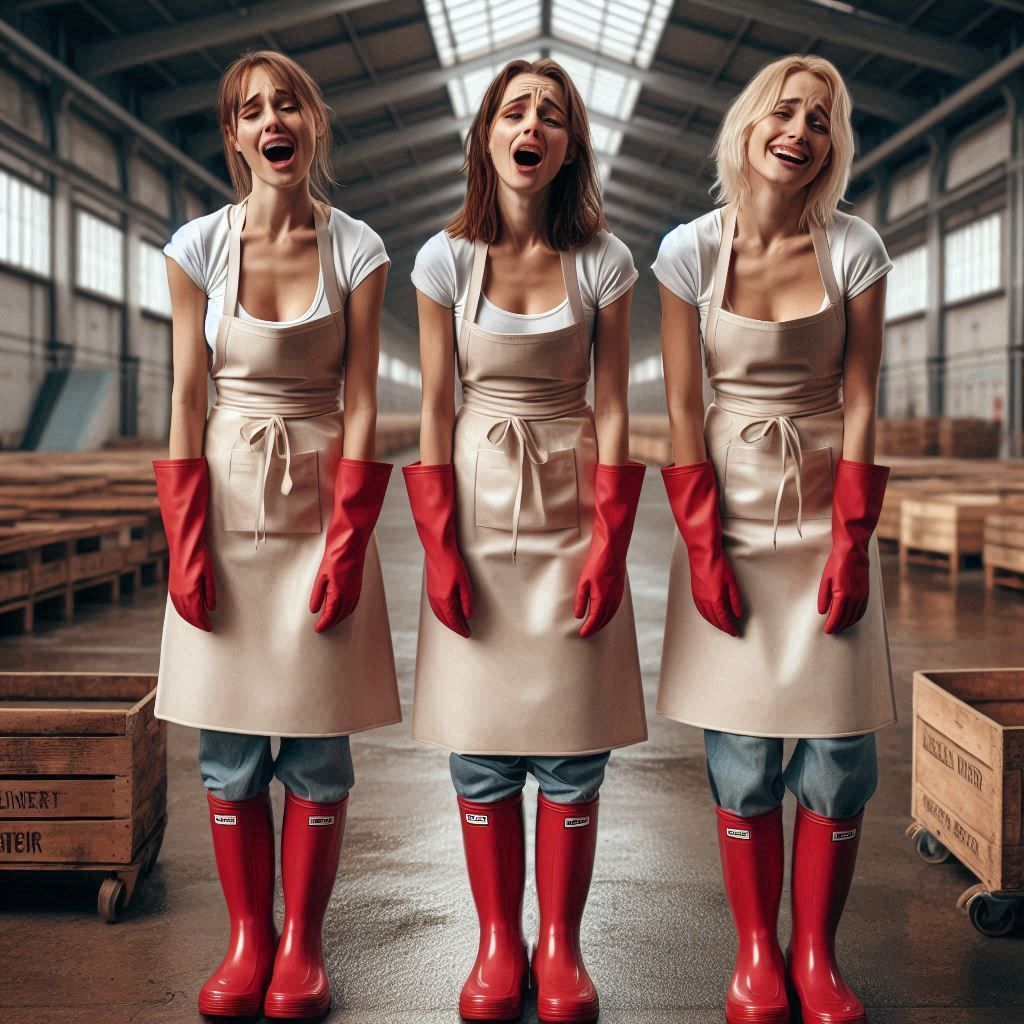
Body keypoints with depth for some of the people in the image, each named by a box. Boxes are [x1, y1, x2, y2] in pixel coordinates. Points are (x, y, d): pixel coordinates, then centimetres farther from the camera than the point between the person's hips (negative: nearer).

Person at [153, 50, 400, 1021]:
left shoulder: (356, 250, 0)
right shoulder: (198, 246, 1)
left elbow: (361, 404, -2)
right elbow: (187, 400, 2)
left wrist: (347, 542, -9)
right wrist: (186, 541, -5)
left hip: (321, 504, -1)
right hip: (226, 504, 1)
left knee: (317, 749, 3)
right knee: (228, 749, 5)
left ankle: (301, 944, 19)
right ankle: (246, 940, 21)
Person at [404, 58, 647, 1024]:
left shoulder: (602, 262, 1)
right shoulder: (447, 259, 1)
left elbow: (612, 410, 1)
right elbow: (435, 410, 1)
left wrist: (610, 545, -6)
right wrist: (440, 549, -5)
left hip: (571, 510, 0)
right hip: (478, 507, 0)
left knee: (573, 749, 3)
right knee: (480, 749, 4)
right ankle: (497, 945, 18)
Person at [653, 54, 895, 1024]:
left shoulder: (854, 249, -2)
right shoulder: (691, 249, -3)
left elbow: (860, 403, -2)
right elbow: (683, 409, -2)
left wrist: (850, 543, -9)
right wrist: (704, 548, -7)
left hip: (829, 513, 1)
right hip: (730, 510, 0)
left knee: (840, 752, 0)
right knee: (741, 754, 3)